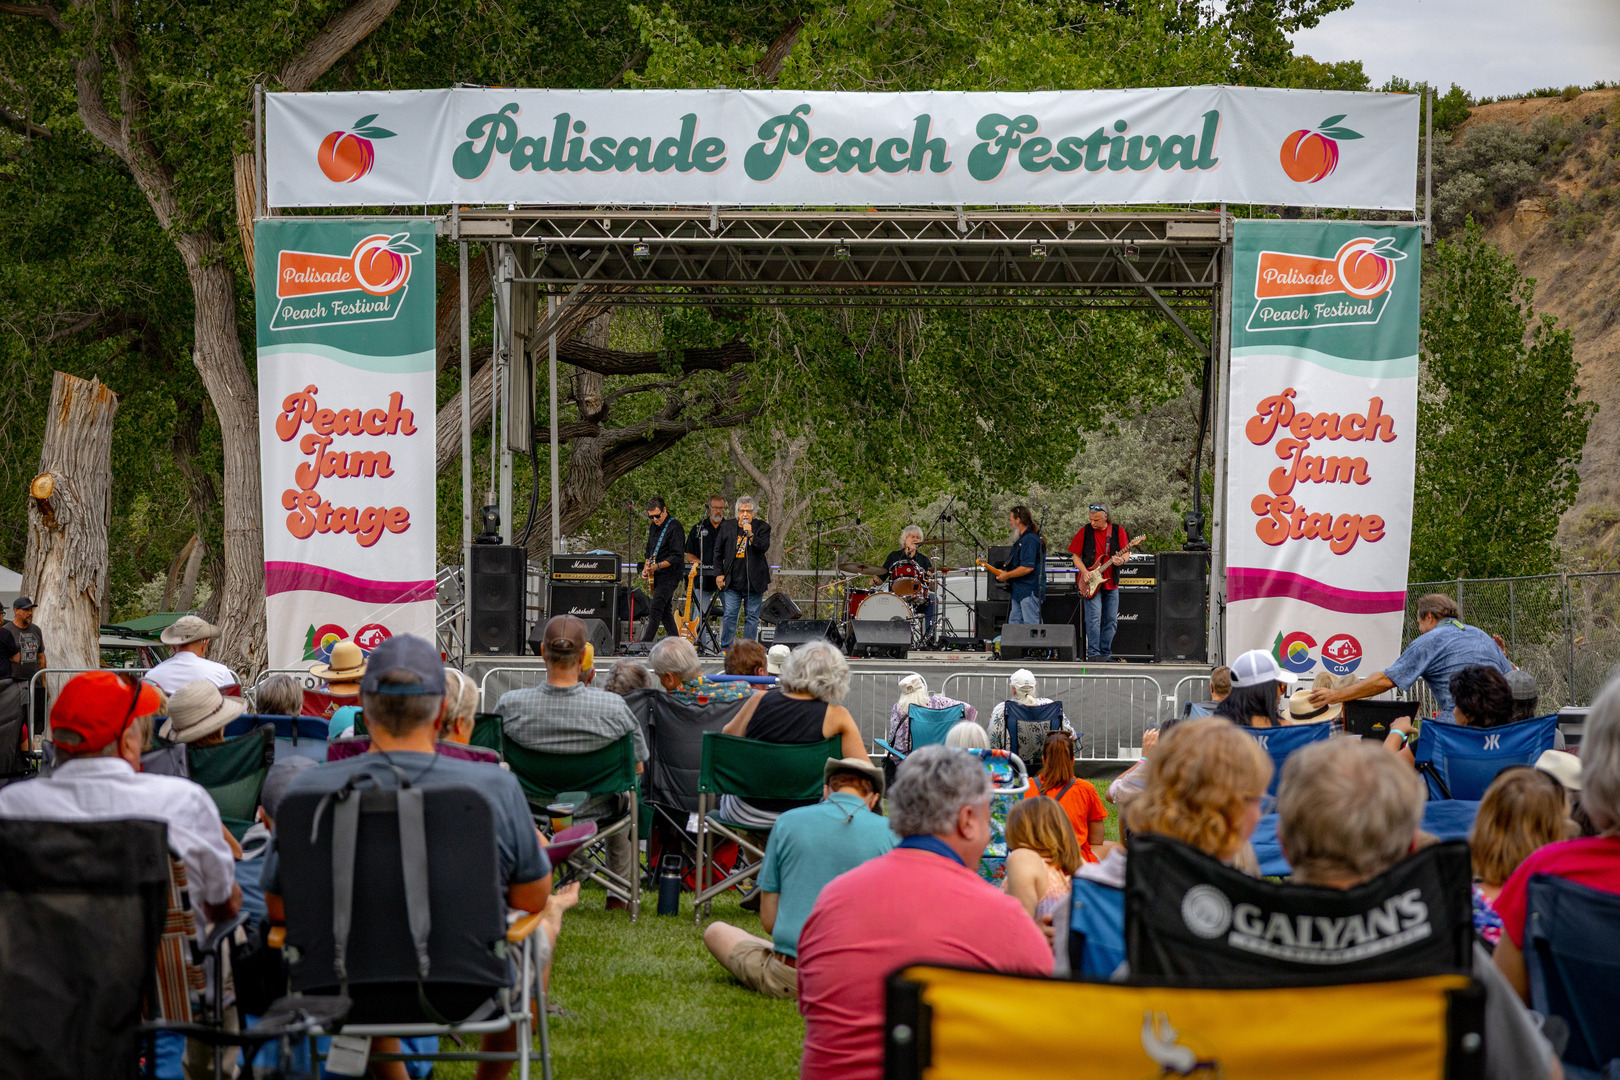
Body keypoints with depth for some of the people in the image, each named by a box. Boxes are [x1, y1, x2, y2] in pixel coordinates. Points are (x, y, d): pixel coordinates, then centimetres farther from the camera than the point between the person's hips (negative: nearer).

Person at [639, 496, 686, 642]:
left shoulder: (674, 528, -14)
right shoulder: (653, 526, 13)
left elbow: (677, 557, -19)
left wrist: (657, 566, -27)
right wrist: (646, 567, 9)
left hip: (670, 574, -9)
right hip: (657, 576, 9)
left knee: (656, 609, -14)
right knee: (665, 612, 9)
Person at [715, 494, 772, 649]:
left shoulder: (762, 527, 3)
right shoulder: (727, 527, 9)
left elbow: (764, 548, -11)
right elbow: (718, 552, 14)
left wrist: (751, 535, -24)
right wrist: (719, 573, 7)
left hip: (754, 582, -1)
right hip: (732, 582, 1)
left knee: (752, 617, 3)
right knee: (729, 616, -2)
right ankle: (725, 649, 5)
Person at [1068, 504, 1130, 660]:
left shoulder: (1118, 531, 2)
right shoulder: (1085, 532, 1)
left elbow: (1126, 553, 3)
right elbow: (1076, 555, 5)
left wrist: (1121, 560, -20)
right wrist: (1084, 572, -10)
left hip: (1111, 582, 2)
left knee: (1111, 621, 5)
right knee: (1094, 618, -12)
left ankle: (1105, 653, 14)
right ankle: (1093, 653, -10)